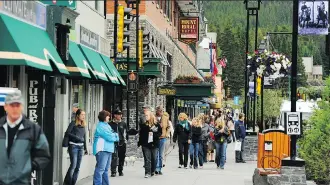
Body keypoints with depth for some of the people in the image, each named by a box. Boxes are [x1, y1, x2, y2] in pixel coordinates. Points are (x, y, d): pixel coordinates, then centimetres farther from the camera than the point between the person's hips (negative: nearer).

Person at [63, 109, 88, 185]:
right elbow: (67, 133, -10)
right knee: (73, 165, -13)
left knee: (77, 167, 3)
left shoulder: (83, 125, 15)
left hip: (80, 147, 6)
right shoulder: (73, 123, -2)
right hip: (73, 146, -6)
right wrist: (77, 138, -16)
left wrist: (85, 148, 17)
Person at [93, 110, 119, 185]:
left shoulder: (107, 125, 20)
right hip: (102, 150, -10)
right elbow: (109, 137, -15)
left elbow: (113, 134, 16)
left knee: (105, 170, 13)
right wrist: (115, 136, 5)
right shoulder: (101, 126, -10)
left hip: (108, 150, 10)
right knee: (100, 169, -13)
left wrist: (114, 136, -7)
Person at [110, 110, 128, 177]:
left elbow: (126, 132, 15)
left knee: (122, 158, 9)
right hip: (114, 143, -3)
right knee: (114, 157, -13)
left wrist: (126, 139, 7)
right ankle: (113, 172, -13)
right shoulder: (111, 124, 2)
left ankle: (120, 171, 22)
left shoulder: (123, 124, 10)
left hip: (122, 143, 3)